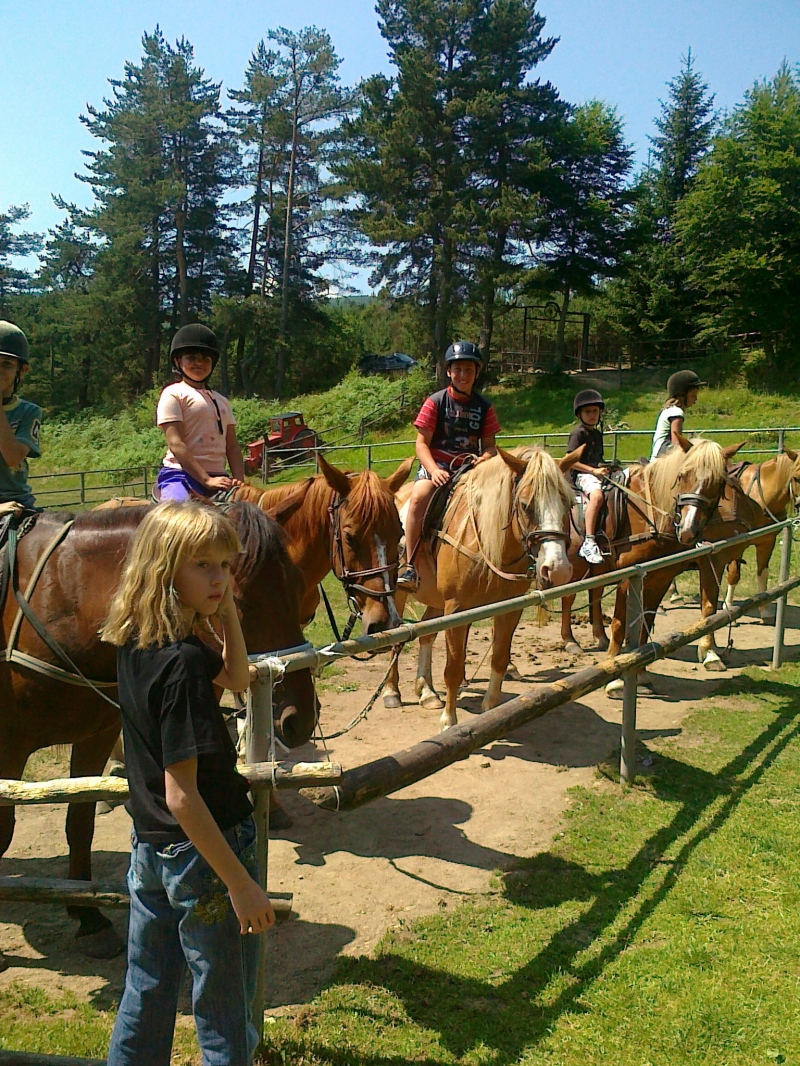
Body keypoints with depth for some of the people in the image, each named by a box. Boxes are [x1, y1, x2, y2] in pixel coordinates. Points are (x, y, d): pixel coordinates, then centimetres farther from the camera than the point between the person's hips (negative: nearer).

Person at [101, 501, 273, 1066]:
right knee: (224, 1019, 12)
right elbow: (181, 795, -27)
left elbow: (236, 677, 11)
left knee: (145, 998, 24)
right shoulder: (183, 662, -27)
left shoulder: (134, 640, -2)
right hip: (201, 853, -8)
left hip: (150, 849, 8)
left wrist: (226, 608, -2)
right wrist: (241, 885, -21)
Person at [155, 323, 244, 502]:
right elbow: (175, 443, -10)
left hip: (218, 477, 7)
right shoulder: (173, 394, 1)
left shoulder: (221, 401, 21)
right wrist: (206, 480, -18)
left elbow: (232, 447, 15)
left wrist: (239, 481, -3)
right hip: (181, 475, -7)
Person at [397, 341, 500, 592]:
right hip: (436, 467, -3)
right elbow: (422, 442, -5)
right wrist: (434, 470, -23)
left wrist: (485, 458, -16)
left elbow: (489, 445, 9)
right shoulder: (436, 402, -1)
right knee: (419, 496, -34)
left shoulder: (484, 406, 8)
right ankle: (409, 566, -28)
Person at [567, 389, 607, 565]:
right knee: (597, 495, -36)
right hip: (582, 475, -9)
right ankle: (588, 542, -41)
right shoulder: (578, 433, -4)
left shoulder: (597, 433, 21)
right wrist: (594, 470, -15)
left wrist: (605, 468, 9)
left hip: (597, 474, 9)